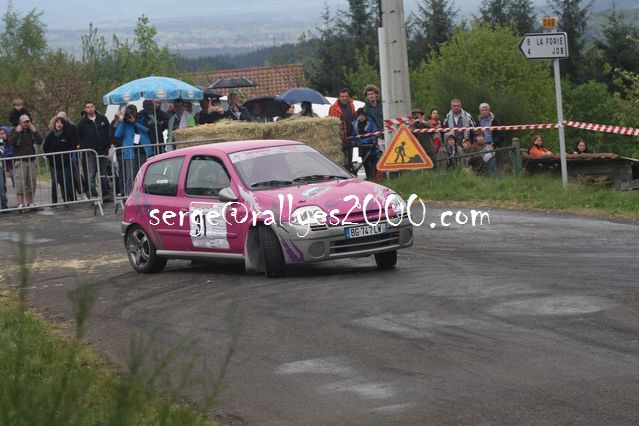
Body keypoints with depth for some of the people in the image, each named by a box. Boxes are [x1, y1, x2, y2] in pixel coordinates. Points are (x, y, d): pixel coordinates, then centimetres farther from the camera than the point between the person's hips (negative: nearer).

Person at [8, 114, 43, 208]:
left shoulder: (32, 131, 13)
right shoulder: (14, 131, 4)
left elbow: (40, 142, 2)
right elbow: (11, 142, -13)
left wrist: (34, 131, -4)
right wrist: (17, 132, -13)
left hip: (32, 161, 4)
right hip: (20, 161, -4)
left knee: (31, 182, 4)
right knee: (20, 182, -11)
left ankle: (30, 202, 11)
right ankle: (20, 203, -14)